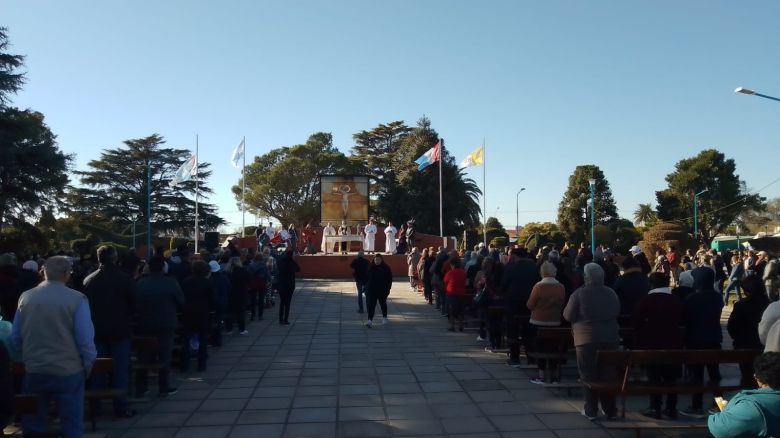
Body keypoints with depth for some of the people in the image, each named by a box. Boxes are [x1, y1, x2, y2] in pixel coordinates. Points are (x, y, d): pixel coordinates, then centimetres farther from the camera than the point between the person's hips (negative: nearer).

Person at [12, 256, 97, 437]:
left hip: (33, 370, 4)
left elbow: (15, 337, 8)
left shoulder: (25, 297, 2)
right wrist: (88, 365, 1)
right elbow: (85, 338, -13)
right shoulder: (77, 299, -12)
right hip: (68, 371, -4)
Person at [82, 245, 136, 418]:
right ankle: (120, 408, 4)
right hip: (120, 331, -3)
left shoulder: (88, 280, -3)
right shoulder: (125, 279, -10)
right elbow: (133, 305, -5)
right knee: (120, 370, 3)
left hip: (97, 331, 3)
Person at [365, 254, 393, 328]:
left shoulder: (386, 268, -4)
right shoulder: (371, 268, 3)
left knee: (383, 303, 16)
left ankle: (384, 317, 37)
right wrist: (366, 288, 6)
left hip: (382, 290, -1)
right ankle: (370, 320, -14)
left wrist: (388, 289, -8)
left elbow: (389, 279, -3)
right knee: (371, 305, -9)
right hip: (371, 290, 1)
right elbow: (366, 278, 9)